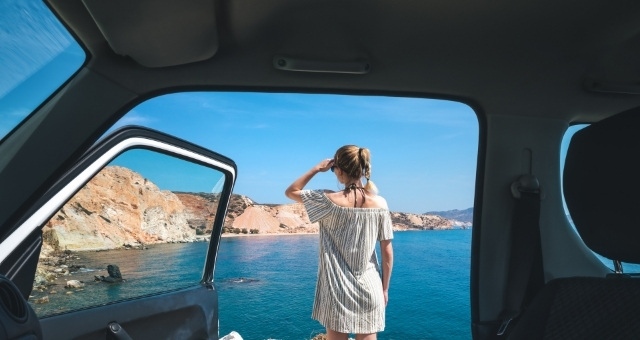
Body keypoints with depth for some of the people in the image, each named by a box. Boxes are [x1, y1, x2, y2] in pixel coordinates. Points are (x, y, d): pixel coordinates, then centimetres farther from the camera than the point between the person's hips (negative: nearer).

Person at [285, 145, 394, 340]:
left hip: (337, 289, -2)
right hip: (369, 289, 3)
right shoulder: (380, 203, -5)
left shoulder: (329, 201, -13)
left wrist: (317, 169, 3)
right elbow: (387, 252, -1)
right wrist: (385, 288, 10)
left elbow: (291, 192, 2)